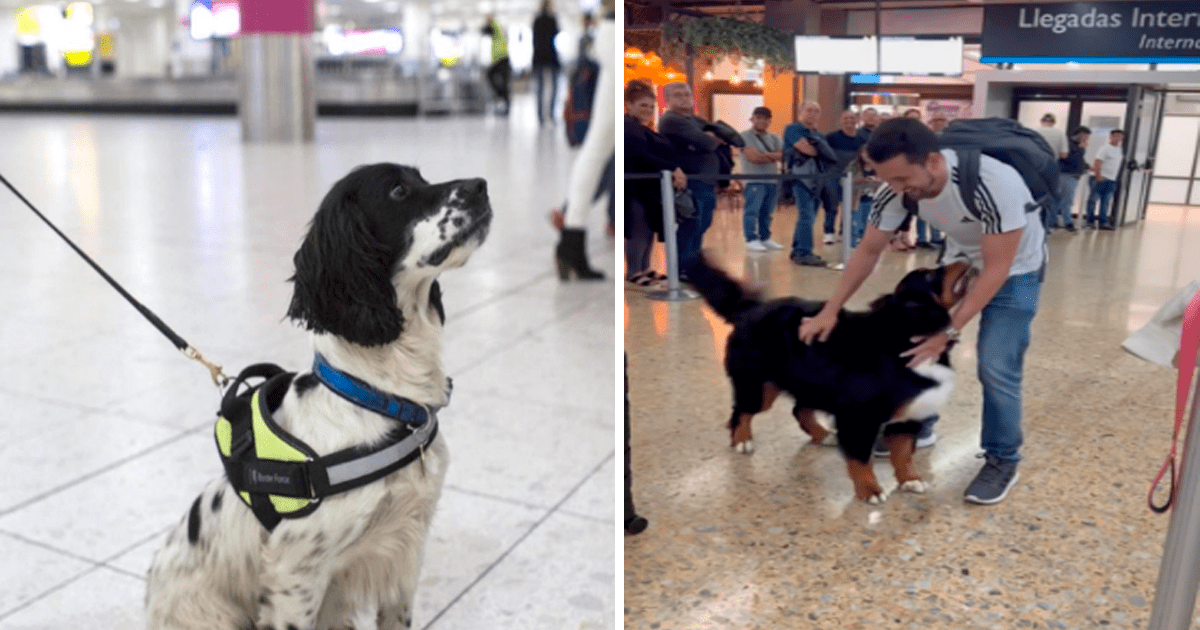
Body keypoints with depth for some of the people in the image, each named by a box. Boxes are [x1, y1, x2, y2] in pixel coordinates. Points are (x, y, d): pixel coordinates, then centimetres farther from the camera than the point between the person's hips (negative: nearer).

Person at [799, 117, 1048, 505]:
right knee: (918, 342, 2)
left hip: (1014, 269, -5)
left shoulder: (995, 184, -39)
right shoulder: (897, 188, -24)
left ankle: (1002, 461, 10)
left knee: (996, 367, -11)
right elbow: (869, 250, -10)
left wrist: (950, 332, -32)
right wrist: (831, 311, -13)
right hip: (960, 259, 5)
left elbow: (996, 268, -30)